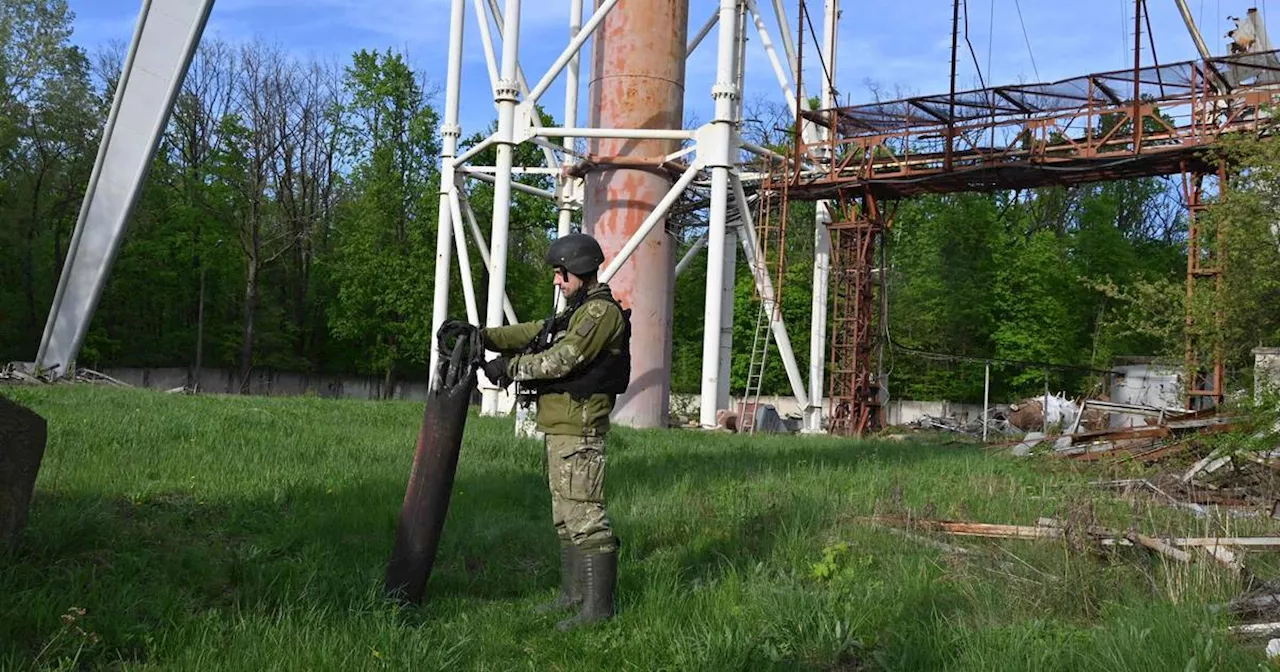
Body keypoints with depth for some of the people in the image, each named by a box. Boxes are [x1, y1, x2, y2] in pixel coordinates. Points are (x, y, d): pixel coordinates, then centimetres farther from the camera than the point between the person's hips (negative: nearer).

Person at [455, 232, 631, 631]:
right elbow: (528, 334, 16)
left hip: (579, 431, -11)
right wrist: (482, 336, 3)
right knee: (565, 517, 16)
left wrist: (510, 367, -14)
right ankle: (573, 593, 25)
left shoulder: (601, 313, -13)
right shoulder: (575, 313, 21)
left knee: (585, 515, -10)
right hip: (559, 430, 11)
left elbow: (563, 359, -21)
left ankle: (598, 605, -7)